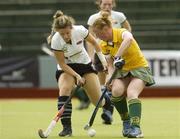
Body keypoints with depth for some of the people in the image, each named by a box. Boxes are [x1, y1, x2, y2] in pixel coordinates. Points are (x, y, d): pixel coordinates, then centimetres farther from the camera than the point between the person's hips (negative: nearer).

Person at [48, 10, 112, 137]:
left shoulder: (80, 30, -25)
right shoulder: (56, 41, -27)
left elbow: (94, 42, -4)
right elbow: (62, 64, -18)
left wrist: (102, 58, -4)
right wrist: (76, 76, -28)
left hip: (85, 64, 1)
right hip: (66, 68, -1)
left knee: (99, 101, 1)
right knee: (64, 91, -32)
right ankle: (67, 127, -27)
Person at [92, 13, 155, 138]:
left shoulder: (121, 33, -22)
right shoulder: (104, 45, -1)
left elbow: (128, 39, -48)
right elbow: (110, 63, 6)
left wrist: (118, 57, -54)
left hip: (140, 68, -6)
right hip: (123, 71, 6)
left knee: (131, 93, -31)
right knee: (116, 90, -24)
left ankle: (136, 128, -36)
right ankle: (126, 122, -7)